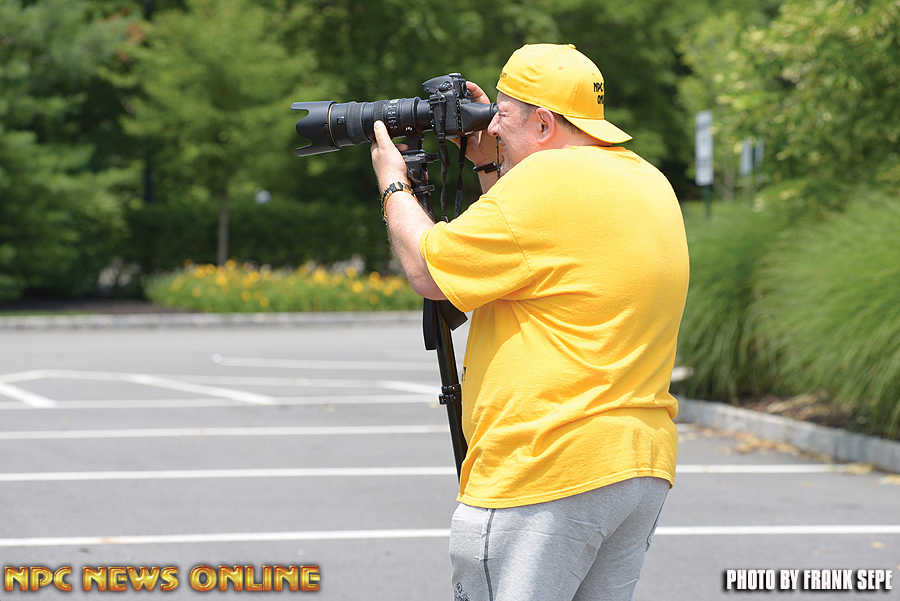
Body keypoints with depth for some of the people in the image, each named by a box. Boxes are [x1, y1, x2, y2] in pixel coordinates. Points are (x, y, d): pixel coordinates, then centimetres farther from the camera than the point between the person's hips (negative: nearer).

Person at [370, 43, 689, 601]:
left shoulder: (546, 181, -13)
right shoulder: (649, 183, 16)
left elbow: (427, 270, -6)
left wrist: (394, 183, 10)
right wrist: (488, 166, 27)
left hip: (545, 472, -9)